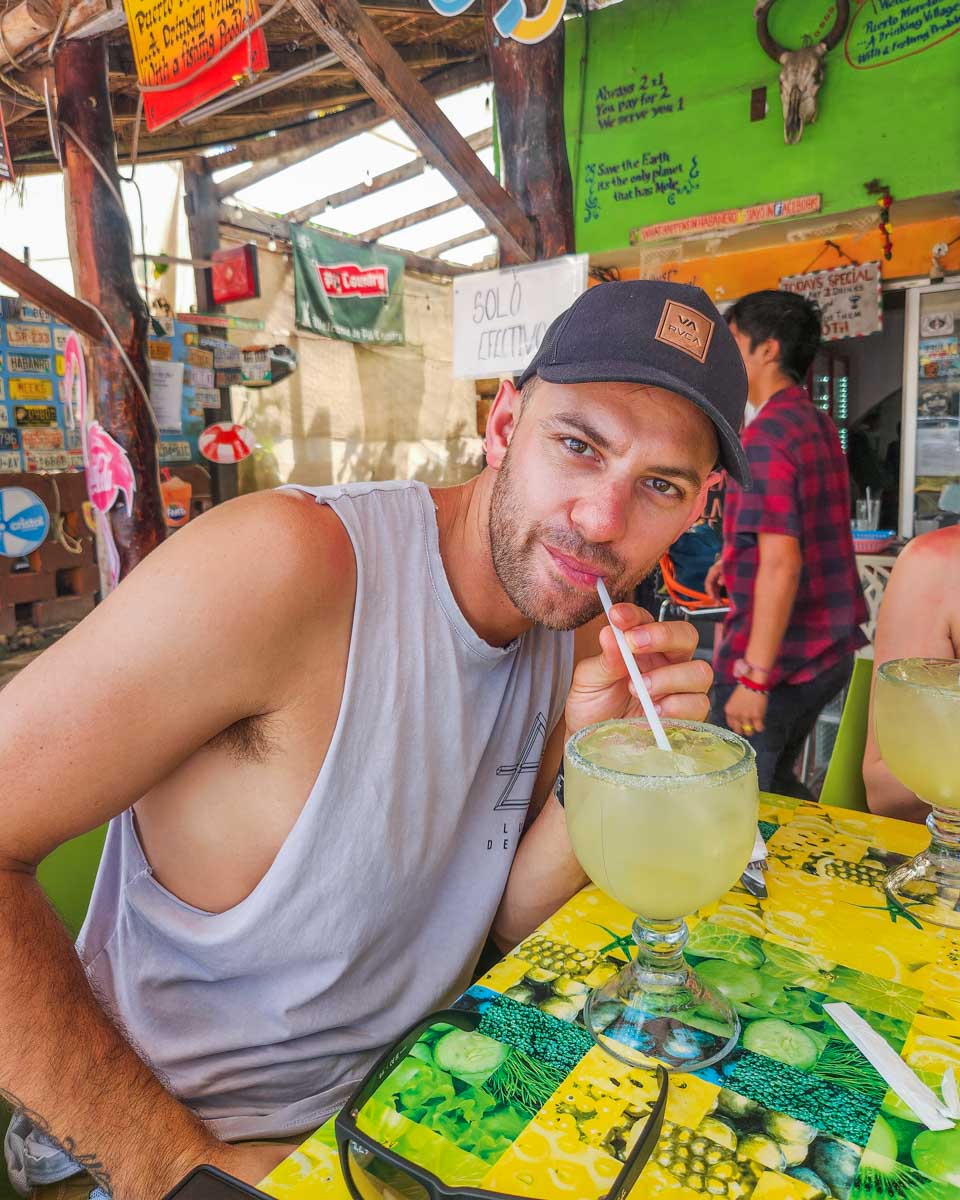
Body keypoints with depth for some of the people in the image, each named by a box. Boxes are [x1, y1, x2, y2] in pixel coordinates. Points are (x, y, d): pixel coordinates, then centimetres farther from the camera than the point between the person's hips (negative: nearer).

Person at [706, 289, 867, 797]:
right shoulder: (819, 423, 10)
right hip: (825, 650, 9)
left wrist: (754, 678, -25)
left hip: (777, 659, -9)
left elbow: (782, 564, -26)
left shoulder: (767, 435, -19)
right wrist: (736, 559, 25)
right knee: (775, 783, 25)